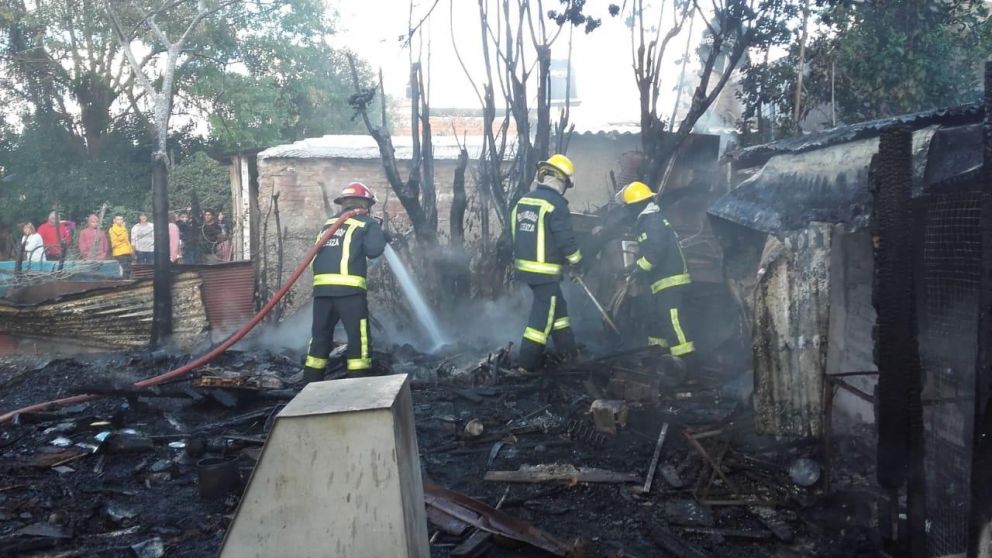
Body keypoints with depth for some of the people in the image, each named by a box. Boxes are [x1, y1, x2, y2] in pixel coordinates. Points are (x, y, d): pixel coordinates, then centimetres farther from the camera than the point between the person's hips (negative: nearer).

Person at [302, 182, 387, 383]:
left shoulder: (328, 223, 22)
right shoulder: (366, 223, 5)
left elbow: (322, 253, 20)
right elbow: (373, 249, -8)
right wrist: (380, 235, 11)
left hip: (321, 287, 6)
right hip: (348, 288, -5)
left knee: (320, 335, 13)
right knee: (358, 336, 1)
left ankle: (310, 382, 16)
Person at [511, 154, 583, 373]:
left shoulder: (523, 201, 9)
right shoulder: (555, 203, -15)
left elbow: (515, 233, 16)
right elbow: (565, 237, -15)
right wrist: (576, 261, -1)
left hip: (525, 266, 8)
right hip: (545, 271, -8)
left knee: (557, 307, 21)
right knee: (542, 315, -1)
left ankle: (568, 351, 31)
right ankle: (526, 364, -1)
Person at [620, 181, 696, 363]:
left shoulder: (652, 220, -12)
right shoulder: (649, 221, 21)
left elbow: (656, 250, -24)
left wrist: (638, 270, -18)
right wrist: (636, 269, 21)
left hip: (670, 279, -11)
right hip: (663, 280, 11)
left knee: (672, 321, -15)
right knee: (656, 319, 18)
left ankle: (688, 362, -17)